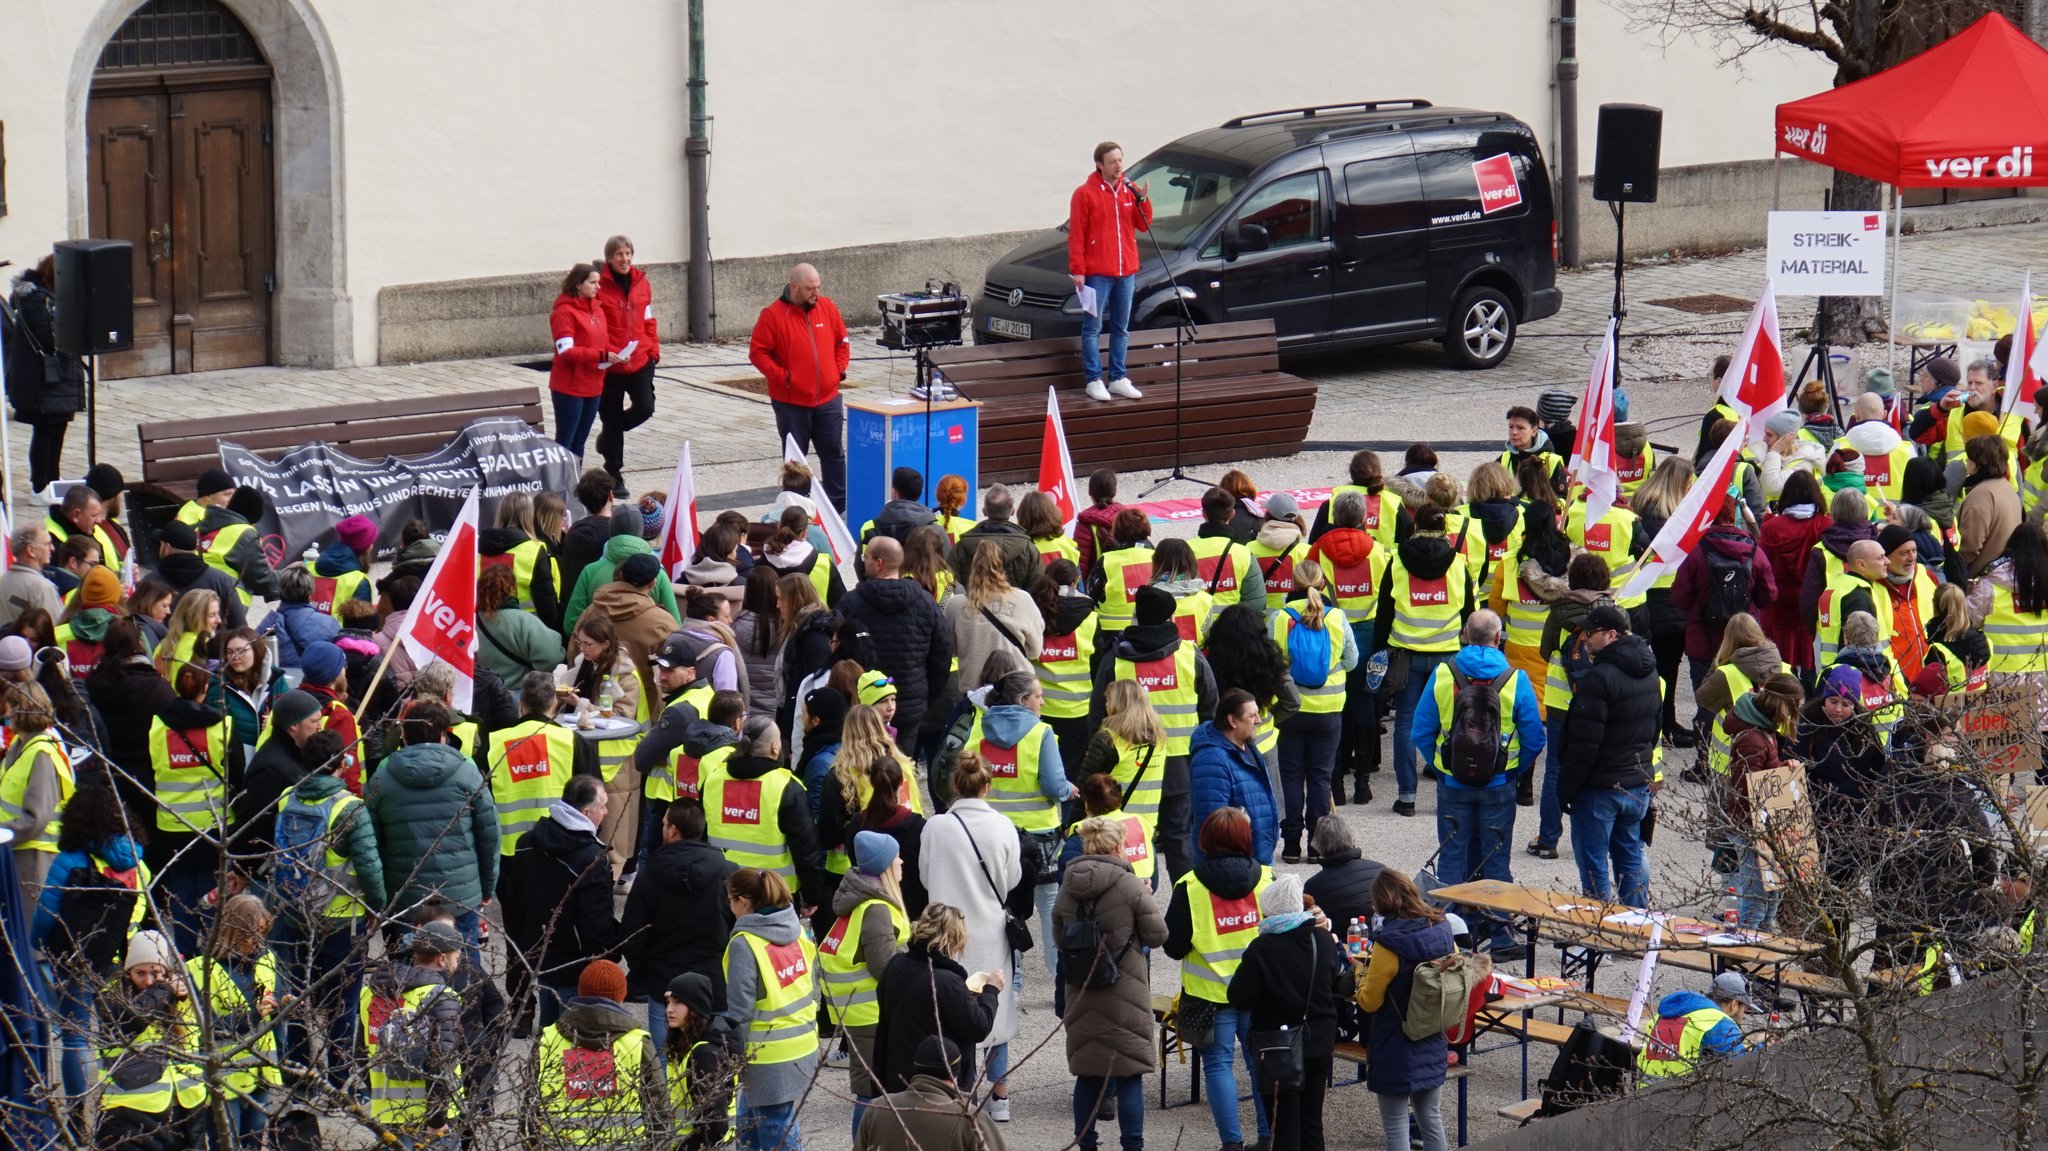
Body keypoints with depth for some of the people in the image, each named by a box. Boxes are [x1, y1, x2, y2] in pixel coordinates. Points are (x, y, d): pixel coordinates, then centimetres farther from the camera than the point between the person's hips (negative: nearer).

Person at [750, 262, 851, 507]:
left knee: (834, 453, 7)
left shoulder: (827, 307, 4)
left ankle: (839, 505, 15)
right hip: (791, 402, -4)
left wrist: (839, 370, 1)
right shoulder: (773, 315, -9)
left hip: (828, 399, 4)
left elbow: (842, 342, 14)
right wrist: (781, 376, -16)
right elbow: (757, 352, -9)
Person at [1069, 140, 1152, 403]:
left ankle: (1118, 379, 18)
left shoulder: (1130, 191, 7)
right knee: (1093, 328, -3)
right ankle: (1094, 380, 0)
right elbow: (1076, 235, -8)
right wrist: (1077, 270, -12)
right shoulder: (1085, 194, -7)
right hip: (1097, 273, -5)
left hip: (1126, 271, 5)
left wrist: (1142, 200, -8)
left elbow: (1144, 225, 9)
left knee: (1121, 329, 11)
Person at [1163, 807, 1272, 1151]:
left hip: (1211, 991, -3)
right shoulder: (1266, 880, -5)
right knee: (1260, 1060, 13)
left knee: (1219, 1063, 4)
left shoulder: (1190, 886, -12)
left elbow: (1174, 947, -9)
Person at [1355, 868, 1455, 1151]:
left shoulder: (1388, 944, -21)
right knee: (1431, 1120, 17)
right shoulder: (1442, 932, -2)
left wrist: (1363, 974, 3)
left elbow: (1369, 1001, -14)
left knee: (1396, 1127, 2)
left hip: (1395, 1049, -6)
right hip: (1433, 1043, 6)